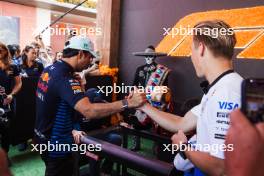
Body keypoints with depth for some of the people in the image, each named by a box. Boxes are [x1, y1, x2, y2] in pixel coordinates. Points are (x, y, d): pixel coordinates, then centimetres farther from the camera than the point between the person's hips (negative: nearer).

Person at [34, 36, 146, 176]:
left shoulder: (49, 69, 1)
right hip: (56, 144, -9)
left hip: (44, 138, 10)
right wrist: (128, 103, -45)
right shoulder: (64, 78, -30)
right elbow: (89, 110, -43)